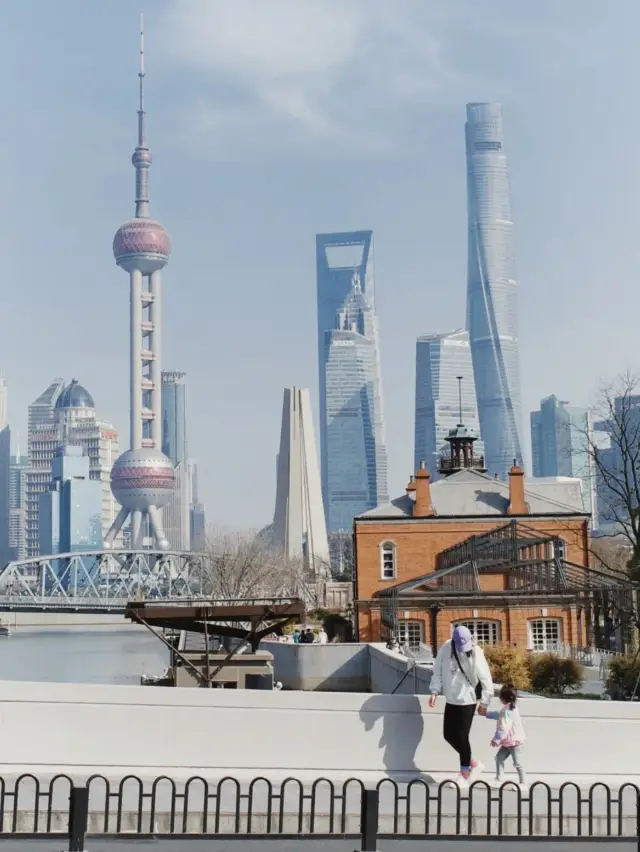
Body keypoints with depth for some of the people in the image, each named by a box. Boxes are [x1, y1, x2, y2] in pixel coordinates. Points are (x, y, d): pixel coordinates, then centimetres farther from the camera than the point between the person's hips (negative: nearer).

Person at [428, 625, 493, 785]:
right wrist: (435, 691, -4)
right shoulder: (445, 649, -7)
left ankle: (465, 775, 10)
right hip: (451, 700, 5)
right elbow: (438, 671, 5)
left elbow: (486, 680, -9)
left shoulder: (476, 654, -17)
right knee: (449, 735, 10)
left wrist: (484, 702, -6)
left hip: (467, 700, -5)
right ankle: (473, 763, 28)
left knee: (462, 737, -4)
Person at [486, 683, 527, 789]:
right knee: (499, 758, 10)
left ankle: (523, 783, 3)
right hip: (508, 742, 10)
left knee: (517, 763, -4)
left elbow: (504, 728, -29)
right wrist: (487, 714, 36)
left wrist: (496, 740, -26)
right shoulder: (510, 707, 7)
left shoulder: (508, 710, -24)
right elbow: (499, 715, 28)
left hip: (514, 741, -10)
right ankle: (499, 779, 12)